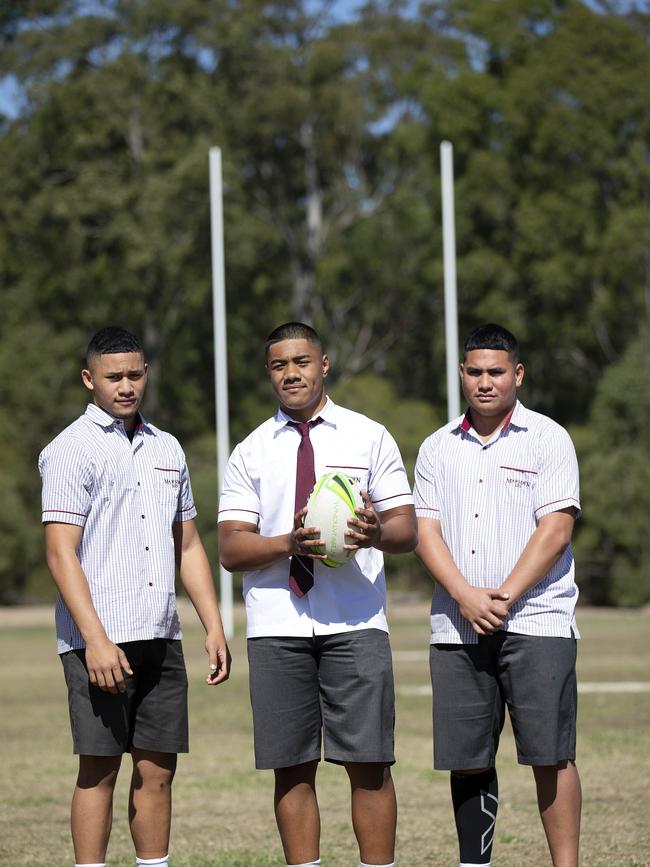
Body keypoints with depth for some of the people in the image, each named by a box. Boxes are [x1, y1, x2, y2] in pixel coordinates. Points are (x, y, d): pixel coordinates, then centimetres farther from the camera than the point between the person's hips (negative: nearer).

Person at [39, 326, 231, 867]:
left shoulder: (166, 449, 16)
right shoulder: (71, 450, -4)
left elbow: (188, 545, 21)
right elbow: (61, 553, -11)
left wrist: (214, 627, 13)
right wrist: (95, 640, -19)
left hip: (162, 639, 6)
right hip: (100, 640, -6)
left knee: (158, 769, 7)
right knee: (99, 769, -4)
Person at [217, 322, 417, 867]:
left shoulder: (370, 437, 11)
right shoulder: (251, 452, 12)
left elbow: (408, 530, 5)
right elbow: (230, 549, 4)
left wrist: (376, 533, -19)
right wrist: (289, 544, -15)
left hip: (355, 622, -1)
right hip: (277, 624, 1)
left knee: (369, 764, -5)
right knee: (293, 768, 2)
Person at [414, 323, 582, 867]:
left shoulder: (547, 439, 2)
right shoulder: (438, 448, 13)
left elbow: (555, 528, -6)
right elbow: (426, 531, 6)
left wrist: (504, 597, -13)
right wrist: (466, 596, -10)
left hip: (535, 621, -4)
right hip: (457, 626, 4)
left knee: (550, 755, -7)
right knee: (467, 760, 4)